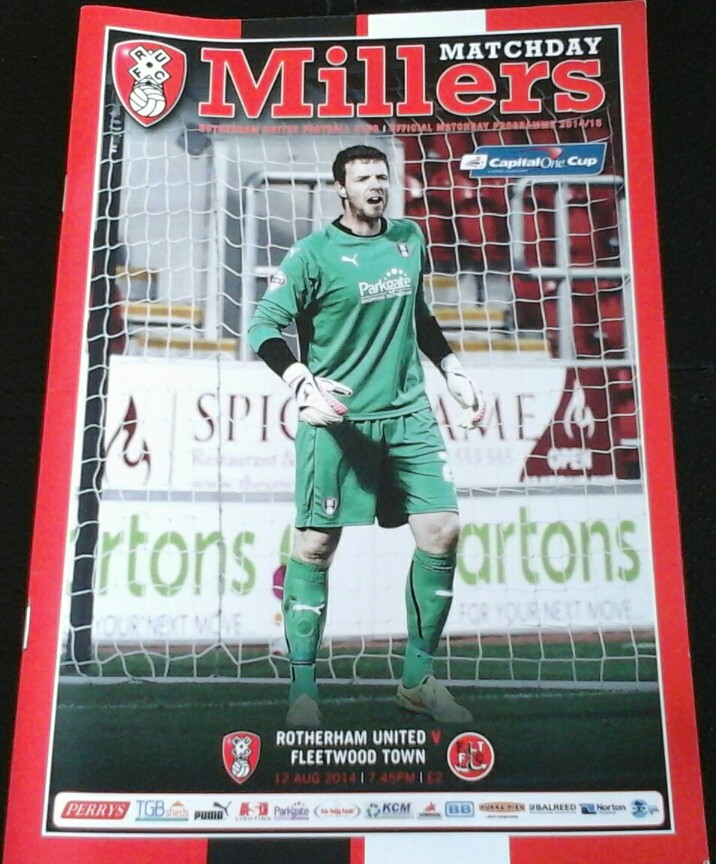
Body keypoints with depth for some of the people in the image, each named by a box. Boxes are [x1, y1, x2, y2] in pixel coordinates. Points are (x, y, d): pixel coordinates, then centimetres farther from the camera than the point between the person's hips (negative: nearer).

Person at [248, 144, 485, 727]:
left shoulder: (409, 239, 13)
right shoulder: (314, 253, -3)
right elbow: (264, 328, -7)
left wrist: (454, 373, 19)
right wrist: (303, 384, -22)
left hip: (408, 413, 5)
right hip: (338, 417, -4)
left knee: (442, 531, -3)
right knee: (316, 545, -3)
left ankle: (418, 679, 11)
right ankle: (303, 685, 12)